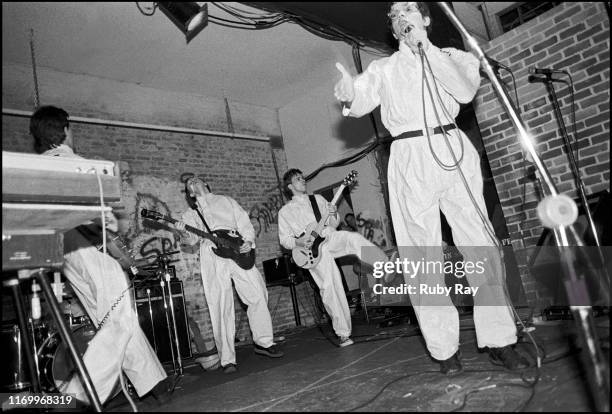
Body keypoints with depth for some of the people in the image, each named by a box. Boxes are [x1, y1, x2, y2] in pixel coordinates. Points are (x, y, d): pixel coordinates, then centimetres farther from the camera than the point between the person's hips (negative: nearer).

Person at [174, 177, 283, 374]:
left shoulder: (226, 201, 23)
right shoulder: (191, 213, 20)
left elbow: (244, 223, 13)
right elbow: (191, 239, 5)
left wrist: (248, 241, -5)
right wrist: (183, 233, -18)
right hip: (211, 257, -1)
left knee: (258, 294, -5)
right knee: (220, 307, -6)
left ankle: (263, 342, 12)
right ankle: (227, 359, 1)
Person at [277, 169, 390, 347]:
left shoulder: (318, 199, 22)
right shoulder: (285, 211, 14)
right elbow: (284, 239, 11)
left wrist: (333, 215, -1)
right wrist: (297, 242, -9)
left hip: (330, 238, 3)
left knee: (353, 238, -30)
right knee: (329, 287, -12)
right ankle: (343, 333, -2)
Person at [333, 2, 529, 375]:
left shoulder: (454, 56, 19)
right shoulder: (383, 69, 18)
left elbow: (465, 90, -2)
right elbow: (361, 102, -1)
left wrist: (425, 46, -1)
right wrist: (349, 95, -25)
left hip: (453, 150, 1)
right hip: (410, 159, -1)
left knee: (481, 245, -4)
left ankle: (499, 340, 7)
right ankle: (444, 347, 5)